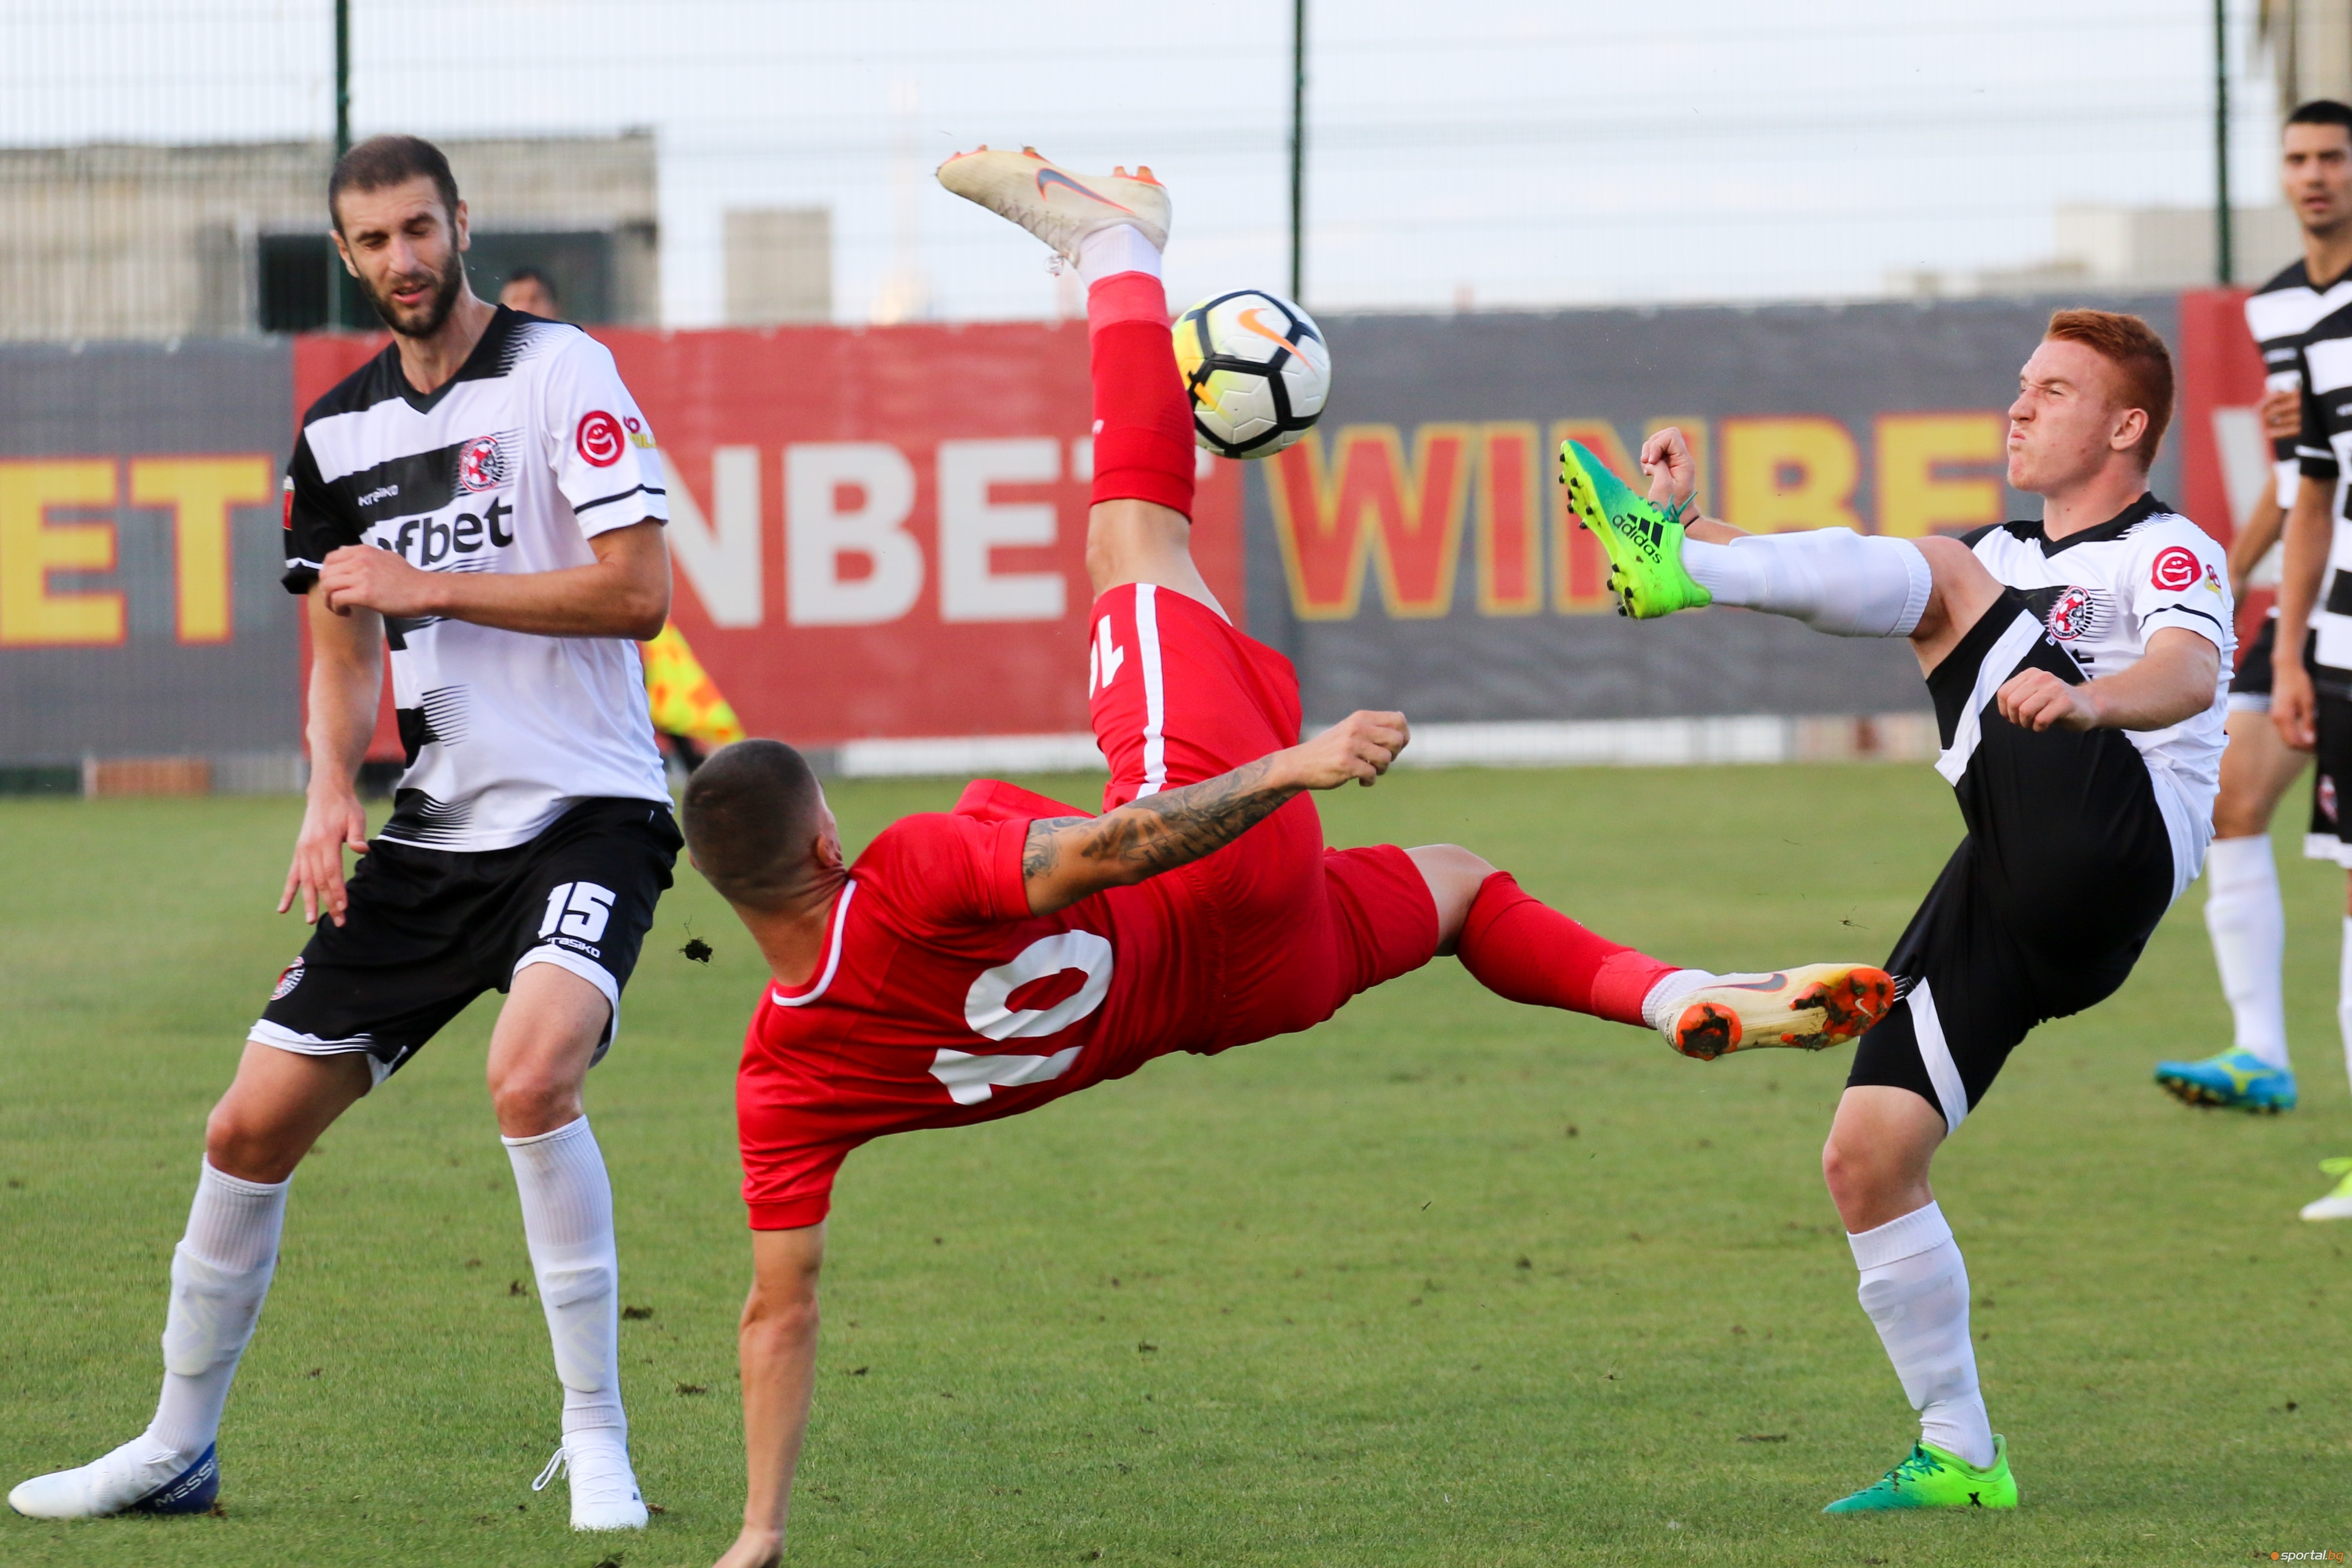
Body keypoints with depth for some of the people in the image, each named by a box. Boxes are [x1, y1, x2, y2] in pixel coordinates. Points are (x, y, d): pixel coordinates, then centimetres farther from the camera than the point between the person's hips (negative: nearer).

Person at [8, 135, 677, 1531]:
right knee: (255, 1125, 3)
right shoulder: (338, 434, 11)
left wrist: (430, 587, -16)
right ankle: (178, 1447, 20)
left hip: (585, 813, -6)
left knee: (532, 1075, -31)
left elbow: (638, 592, -15)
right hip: (431, 833, 6)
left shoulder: (560, 371, -7)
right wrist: (333, 790, 1)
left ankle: (598, 1442, -19)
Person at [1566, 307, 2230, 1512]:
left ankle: (1672, 570, -33)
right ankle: (1960, 1459, 6)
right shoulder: (2006, 558, 31)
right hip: (2008, 895, 8)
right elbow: (1819, 590, 31)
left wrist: (2088, 697, -40)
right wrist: (1693, 526, 15)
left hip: (2112, 853, -8)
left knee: (1947, 576, -15)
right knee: (1865, 1162, -1)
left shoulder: (2168, 555, 5)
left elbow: (2189, 675, -17)